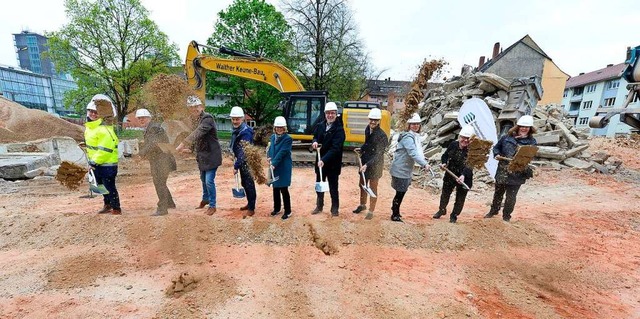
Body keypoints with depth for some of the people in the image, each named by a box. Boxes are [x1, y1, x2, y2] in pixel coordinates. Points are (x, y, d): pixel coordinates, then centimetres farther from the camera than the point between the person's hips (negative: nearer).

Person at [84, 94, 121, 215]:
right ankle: (107, 205, 34)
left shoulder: (104, 129, -23)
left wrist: (94, 161, -20)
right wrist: (92, 161, 20)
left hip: (107, 165, -10)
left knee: (109, 186, -2)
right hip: (97, 164, 10)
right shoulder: (90, 127, 10)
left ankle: (116, 209, 8)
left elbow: (104, 149, -25)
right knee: (102, 185, 19)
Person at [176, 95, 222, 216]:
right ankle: (205, 199, 41)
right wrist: (190, 149, 15)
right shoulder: (199, 119, 11)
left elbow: (197, 133, -32)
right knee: (203, 179, 21)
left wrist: (183, 144, -37)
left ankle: (212, 205, 8)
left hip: (211, 155, -9)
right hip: (203, 155, 9)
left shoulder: (208, 118, -18)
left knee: (209, 181, -7)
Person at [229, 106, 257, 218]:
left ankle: (251, 209, 12)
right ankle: (249, 203, 34)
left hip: (246, 162, -9)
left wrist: (236, 166, -26)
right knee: (244, 183, 18)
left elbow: (244, 151, -27)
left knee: (249, 184, 0)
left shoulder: (245, 132, -22)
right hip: (242, 161, 9)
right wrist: (237, 163, 17)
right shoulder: (236, 130, 8)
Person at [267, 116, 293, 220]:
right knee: (275, 188, 16)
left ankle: (288, 211, 14)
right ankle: (276, 208, 32)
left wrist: (274, 163, -27)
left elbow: (282, 152, -20)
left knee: (284, 189, 0)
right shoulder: (273, 137, 9)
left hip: (283, 168, -6)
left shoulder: (287, 139, -12)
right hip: (274, 167, 7)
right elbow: (270, 149, 12)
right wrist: (269, 157, -9)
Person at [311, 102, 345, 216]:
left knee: (333, 187, 8)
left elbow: (335, 148, -23)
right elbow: (315, 137, 16)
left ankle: (335, 208, 26)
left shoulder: (339, 129, -15)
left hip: (333, 164, -5)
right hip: (320, 161, 5)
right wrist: (315, 142, -10)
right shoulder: (320, 125, 2)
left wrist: (324, 160, -33)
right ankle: (319, 206, 34)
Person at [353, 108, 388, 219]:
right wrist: (361, 149, 2)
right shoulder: (367, 129, -1)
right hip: (364, 162, 7)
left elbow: (378, 155, -22)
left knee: (373, 188, 7)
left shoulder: (382, 136, -21)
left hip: (375, 165, -7)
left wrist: (367, 165, -29)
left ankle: (371, 211, 24)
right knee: (362, 184, 20)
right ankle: (362, 205, 43)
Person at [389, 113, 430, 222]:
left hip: (407, 170, 9)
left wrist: (424, 162, -4)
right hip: (400, 170, -9)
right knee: (400, 193, 1)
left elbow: (418, 152, 10)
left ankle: (395, 211, 37)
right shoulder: (408, 137, -20)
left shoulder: (416, 136, 11)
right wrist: (424, 164, -38)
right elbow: (413, 154, -31)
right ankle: (395, 215, 16)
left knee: (401, 192, 20)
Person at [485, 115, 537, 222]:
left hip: (517, 174, -2)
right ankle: (493, 210, 39)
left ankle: (506, 216, 26)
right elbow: (496, 147, 11)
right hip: (502, 171, 3)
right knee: (498, 192, 19)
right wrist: (497, 154, -7)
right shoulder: (507, 137, 1)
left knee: (511, 196, 6)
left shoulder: (532, 142, -4)